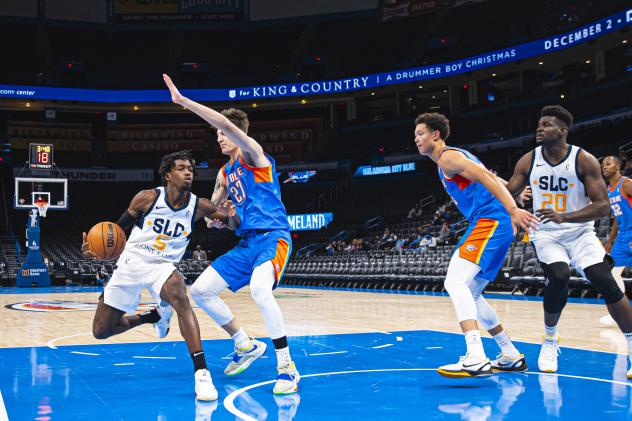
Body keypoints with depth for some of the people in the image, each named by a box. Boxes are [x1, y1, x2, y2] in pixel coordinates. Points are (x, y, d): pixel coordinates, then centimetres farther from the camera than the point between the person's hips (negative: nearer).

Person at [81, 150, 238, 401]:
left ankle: (201, 373, -37)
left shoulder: (199, 206, -9)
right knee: (101, 332, 6)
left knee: (180, 299, -37)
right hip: (130, 265, 1)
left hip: (162, 267, -1)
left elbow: (233, 223, 0)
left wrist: (231, 218, -25)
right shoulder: (147, 198, -12)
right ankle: (155, 316, 32)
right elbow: (118, 229, 0)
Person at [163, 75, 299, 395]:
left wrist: (183, 101, -23)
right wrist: (213, 219, 4)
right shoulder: (225, 173, 18)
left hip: (272, 236, -9)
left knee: (259, 290, -35)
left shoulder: (252, 152, -5)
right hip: (247, 242, 9)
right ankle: (246, 346, 19)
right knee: (200, 290, 6)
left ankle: (287, 367, -24)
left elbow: (225, 122, -23)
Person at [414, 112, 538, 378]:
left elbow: (486, 177, -18)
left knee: (455, 282, -23)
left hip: (489, 222, -11)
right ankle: (511, 357, 21)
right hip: (492, 225, 11)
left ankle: (476, 358, -35)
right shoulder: (452, 158, 25)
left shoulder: (447, 157, -6)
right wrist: (513, 210, 20)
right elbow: (491, 179, 25)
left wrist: (512, 210, -28)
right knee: (470, 294, 16)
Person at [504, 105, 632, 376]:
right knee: (559, 278, -24)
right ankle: (550, 341, 0)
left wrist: (565, 217, -30)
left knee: (606, 283, -16)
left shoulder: (584, 160, -14)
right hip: (546, 234, 1)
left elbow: (603, 206, -17)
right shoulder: (529, 161, -4)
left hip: (579, 232, -1)